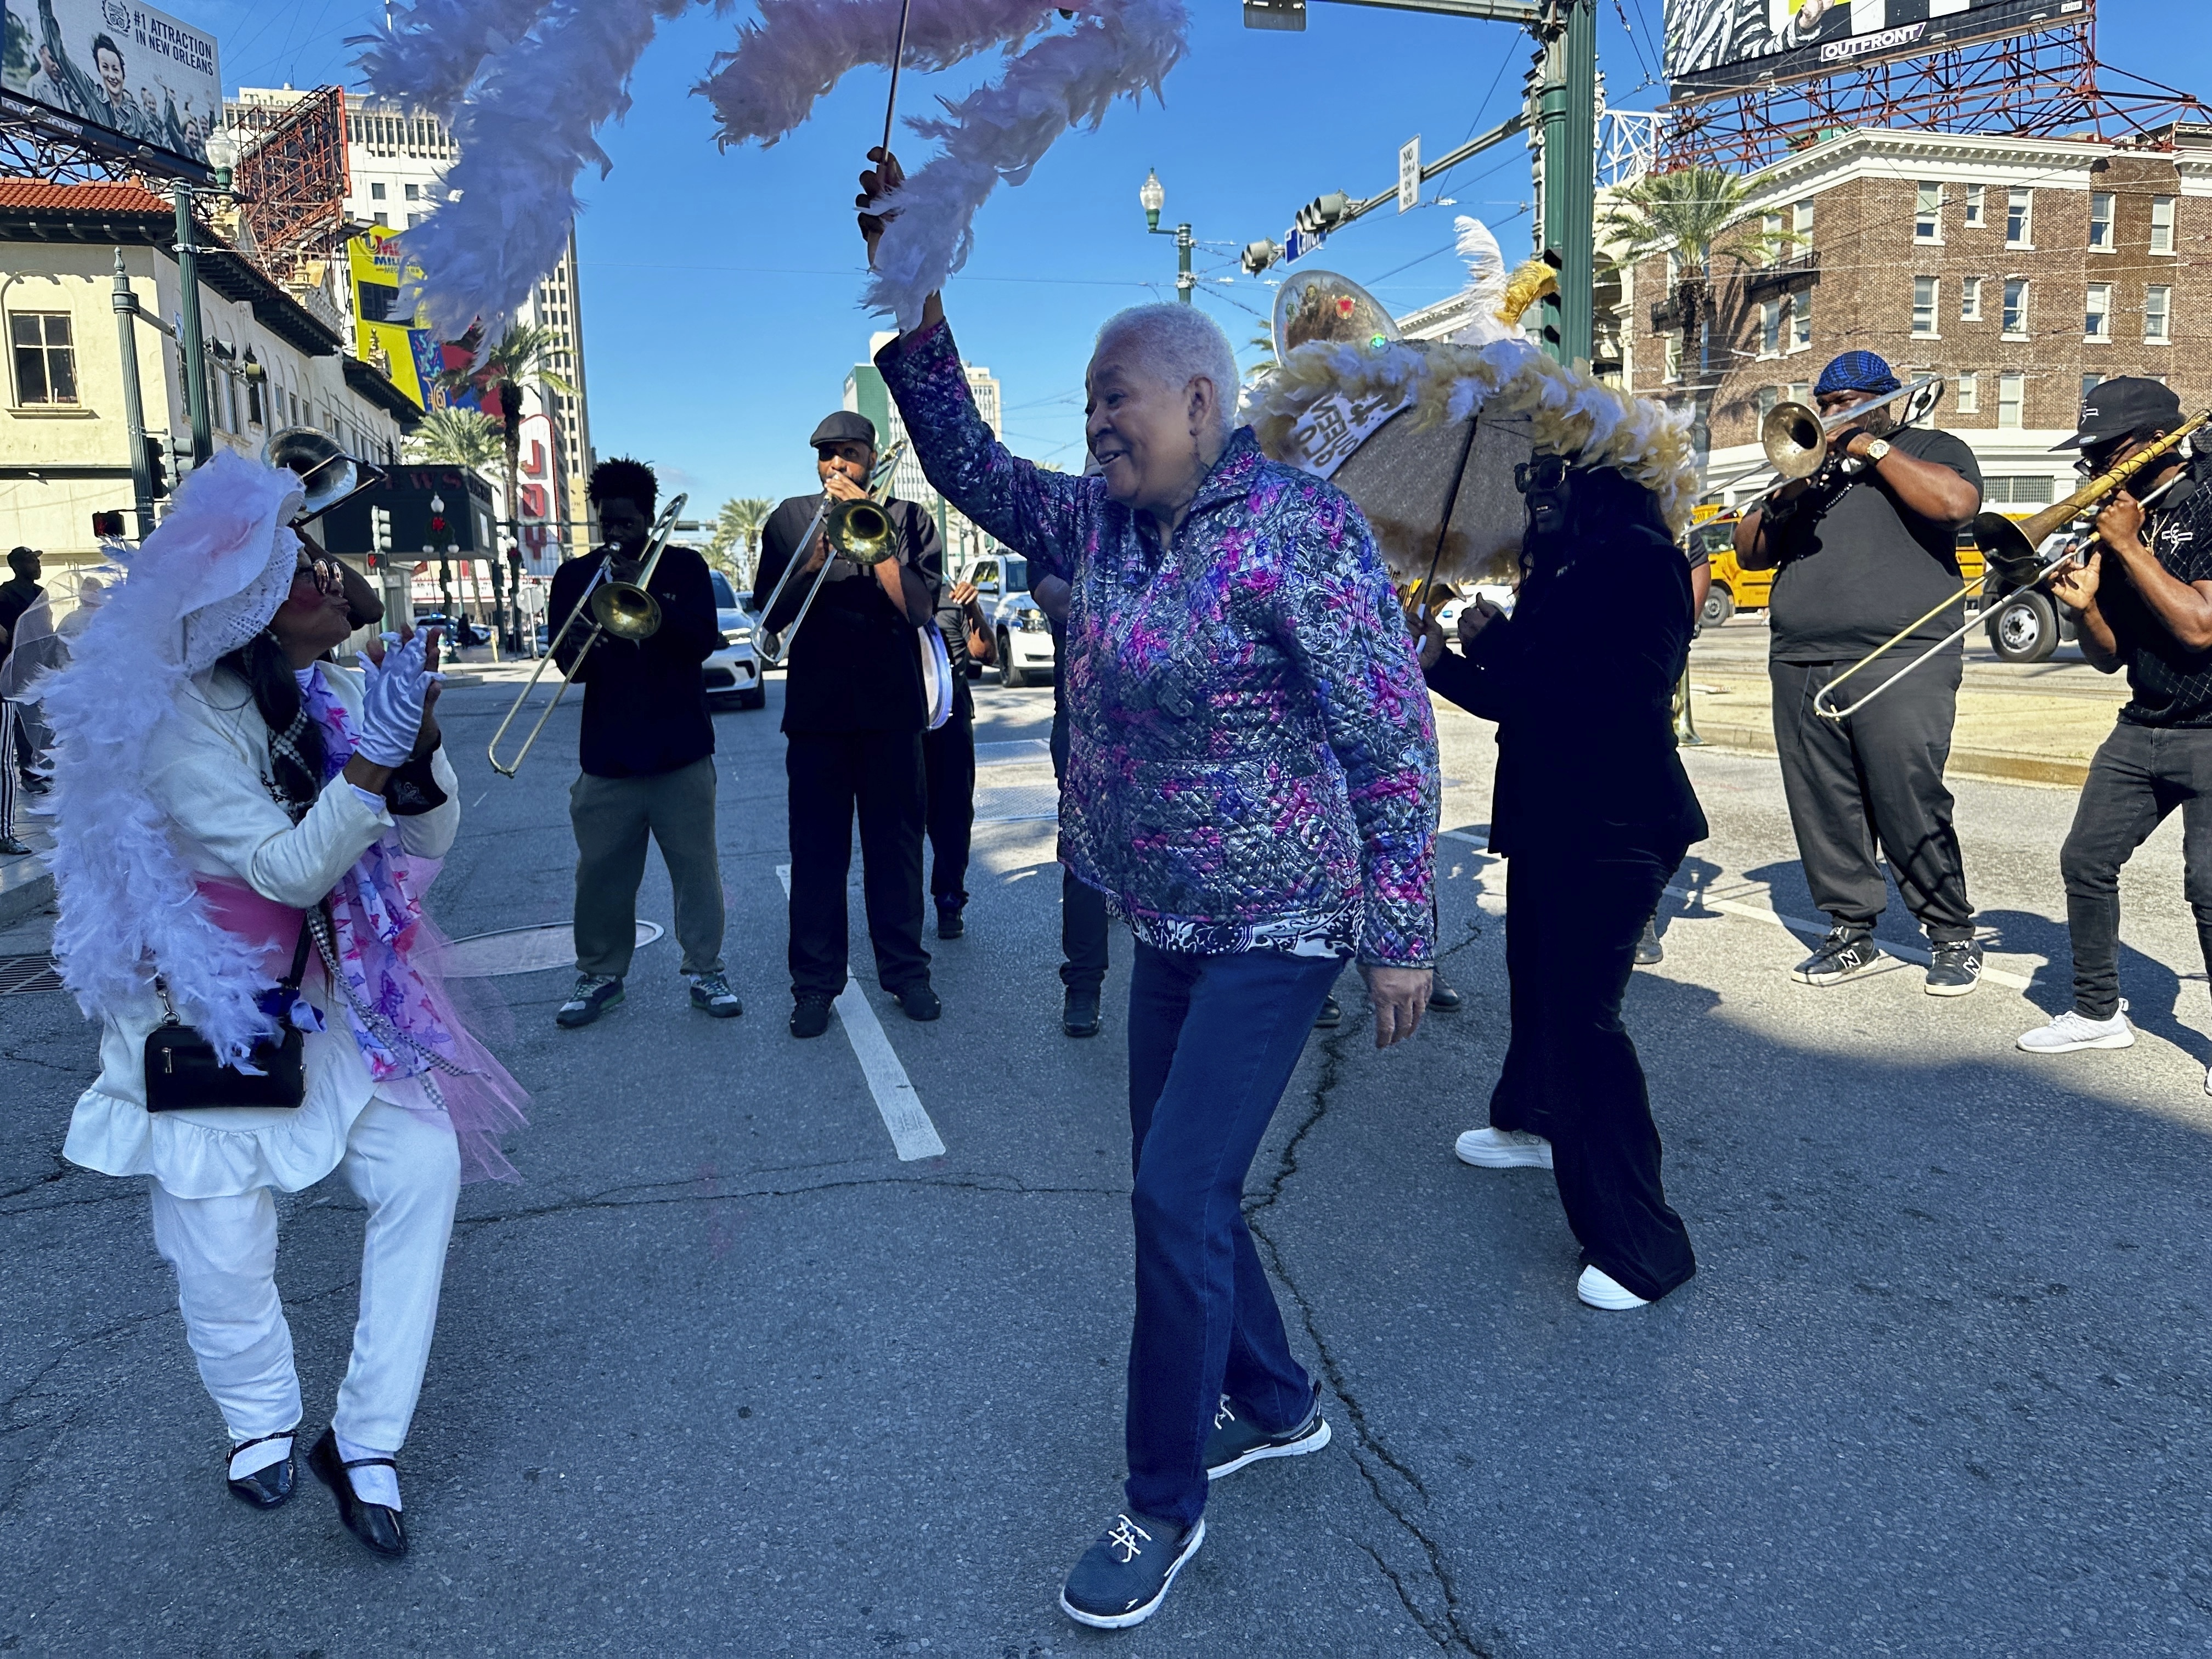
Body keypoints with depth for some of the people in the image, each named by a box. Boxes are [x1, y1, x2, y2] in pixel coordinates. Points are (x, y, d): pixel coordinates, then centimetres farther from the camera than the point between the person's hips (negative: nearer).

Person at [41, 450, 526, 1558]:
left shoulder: (324, 694, -3)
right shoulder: (176, 727, -22)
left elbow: (429, 837, -6)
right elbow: (292, 869, -25)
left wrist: (416, 752, -27)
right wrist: (371, 757, -37)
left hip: (313, 997, 5)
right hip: (201, 1014, -5)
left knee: (424, 1165, -6)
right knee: (224, 1243, 2)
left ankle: (364, 1443, 8)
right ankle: (260, 1422, 35)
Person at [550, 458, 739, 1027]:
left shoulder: (685, 568, 4)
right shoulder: (575, 578, 7)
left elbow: (704, 642, -10)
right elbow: (569, 665, 1)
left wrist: (644, 594, -18)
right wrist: (576, 652, -23)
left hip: (681, 749, -1)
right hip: (606, 754, 1)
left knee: (696, 866, 4)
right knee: (601, 872, 5)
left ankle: (705, 970, 15)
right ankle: (600, 975, 20)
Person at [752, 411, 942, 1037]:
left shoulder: (908, 519, 6)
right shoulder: (790, 520, 10)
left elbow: (919, 606, -8)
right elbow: (769, 614, 2)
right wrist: (814, 558, -15)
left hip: (891, 708, -1)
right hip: (816, 709, 1)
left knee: (895, 844, 5)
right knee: (816, 850, 2)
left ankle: (905, 970, 16)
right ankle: (815, 983, 10)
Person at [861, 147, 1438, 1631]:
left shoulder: (1300, 531, -18)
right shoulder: (1103, 523, 5)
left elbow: (1397, 738, -17)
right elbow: (973, 470, 10)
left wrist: (1403, 936, -15)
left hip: (1276, 930, -8)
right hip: (1171, 923, 8)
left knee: (1181, 1198, -8)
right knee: (1176, 1188, 15)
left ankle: (1166, 1506, 14)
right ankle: (1278, 1404, 39)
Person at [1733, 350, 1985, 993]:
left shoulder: (1930, 449, 12)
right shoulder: (1808, 462, 24)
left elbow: (1955, 502, -12)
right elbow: (1748, 553, 17)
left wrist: (1872, 447, -5)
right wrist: (1783, 499, -2)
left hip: (1901, 665, -5)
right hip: (1801, 668, 5)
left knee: (1911, 808, -9)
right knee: (1824, 811, 3)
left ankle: (1954, 938, 5)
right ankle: (1851, 933, 15)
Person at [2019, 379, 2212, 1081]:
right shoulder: (2122, 518, 8)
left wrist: (2130, 547, -16)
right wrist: (2085, 606, -9)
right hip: (2143, 727, 7)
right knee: (2086, 860, 6)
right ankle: (2098, 1010, 20)